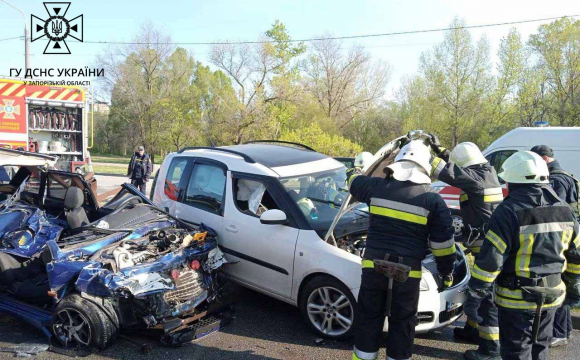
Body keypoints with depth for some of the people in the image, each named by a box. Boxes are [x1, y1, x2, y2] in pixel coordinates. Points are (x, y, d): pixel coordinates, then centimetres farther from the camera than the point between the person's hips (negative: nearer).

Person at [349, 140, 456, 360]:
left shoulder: (376, 186, -1)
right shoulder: (432, 200, -4)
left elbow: (354, 183, 22)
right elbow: (443, 243, -1)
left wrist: (358, 168, 45)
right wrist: (446, 273, 13)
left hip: (373, 267, 1)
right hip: (408, 273, -1)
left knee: (368, 319, 15)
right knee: (402, 323, 14)